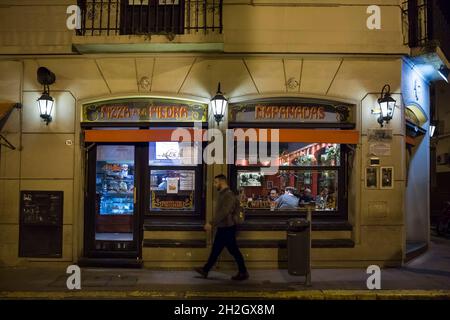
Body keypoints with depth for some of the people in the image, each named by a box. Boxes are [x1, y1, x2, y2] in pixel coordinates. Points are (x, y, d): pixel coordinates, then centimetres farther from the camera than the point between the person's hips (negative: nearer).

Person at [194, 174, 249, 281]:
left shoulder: (229, 195, -19)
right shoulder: (222, 194, 11)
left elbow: (224, 212, -27)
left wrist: (211, 224, -28)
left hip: (227, 228, -10)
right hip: (222, 228, 10)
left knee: (234, 251, -1)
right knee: (215, 250, 13)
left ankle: (243, 273, 10)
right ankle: (205, 270, 19)